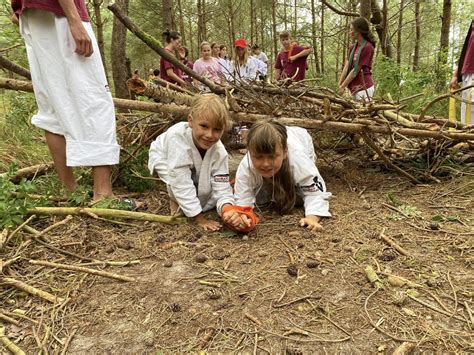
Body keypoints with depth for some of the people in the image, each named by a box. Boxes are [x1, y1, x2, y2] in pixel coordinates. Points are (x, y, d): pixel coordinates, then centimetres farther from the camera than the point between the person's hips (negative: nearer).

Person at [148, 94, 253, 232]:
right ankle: (177, 203, -4)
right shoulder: (178, 137, -44)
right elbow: (182, 183, -43)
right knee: (178, 180, -35)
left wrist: (227, 209, -55)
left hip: (196, 172, 4)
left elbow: (222, 190, -31)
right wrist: (200, 219, -41)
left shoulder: (219, 152, -31)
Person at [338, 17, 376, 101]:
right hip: (355, 88, 8)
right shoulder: (352, 48, 11)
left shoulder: (368, 47, -12)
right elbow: (346, 67, 3)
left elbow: (355, 70, -14)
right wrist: (339, 85, -6)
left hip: (363, 88, -8)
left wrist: (343, 86, -11)